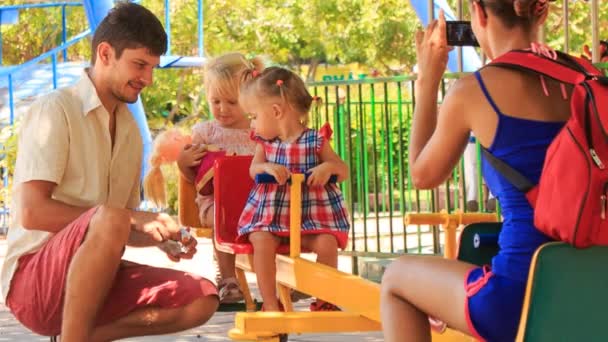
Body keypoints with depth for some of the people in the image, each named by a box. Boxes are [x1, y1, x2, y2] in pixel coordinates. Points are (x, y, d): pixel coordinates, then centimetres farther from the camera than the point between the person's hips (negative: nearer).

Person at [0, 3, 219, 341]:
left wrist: (161, 236, -4)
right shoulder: (56, 110, -8)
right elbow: (32, 212, -18)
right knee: (109, 220, -36)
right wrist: (132, 219, -19)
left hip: (91, 281, 7)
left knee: (202, 298, -14)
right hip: (33, 276, -7)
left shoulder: (130, 131, 14)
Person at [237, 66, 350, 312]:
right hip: (269, 214, 2)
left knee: (327, 243, -26)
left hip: (311, 216, -2)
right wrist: (268, 167, -22)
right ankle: (270, 304, -19)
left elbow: (344, 171, 1)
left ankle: (323, 300, -5)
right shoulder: (265, 142, 9)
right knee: (262, 242, -27)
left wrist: (329, 167, -21)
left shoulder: (315, 141, -2)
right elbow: (254, 169, -1)